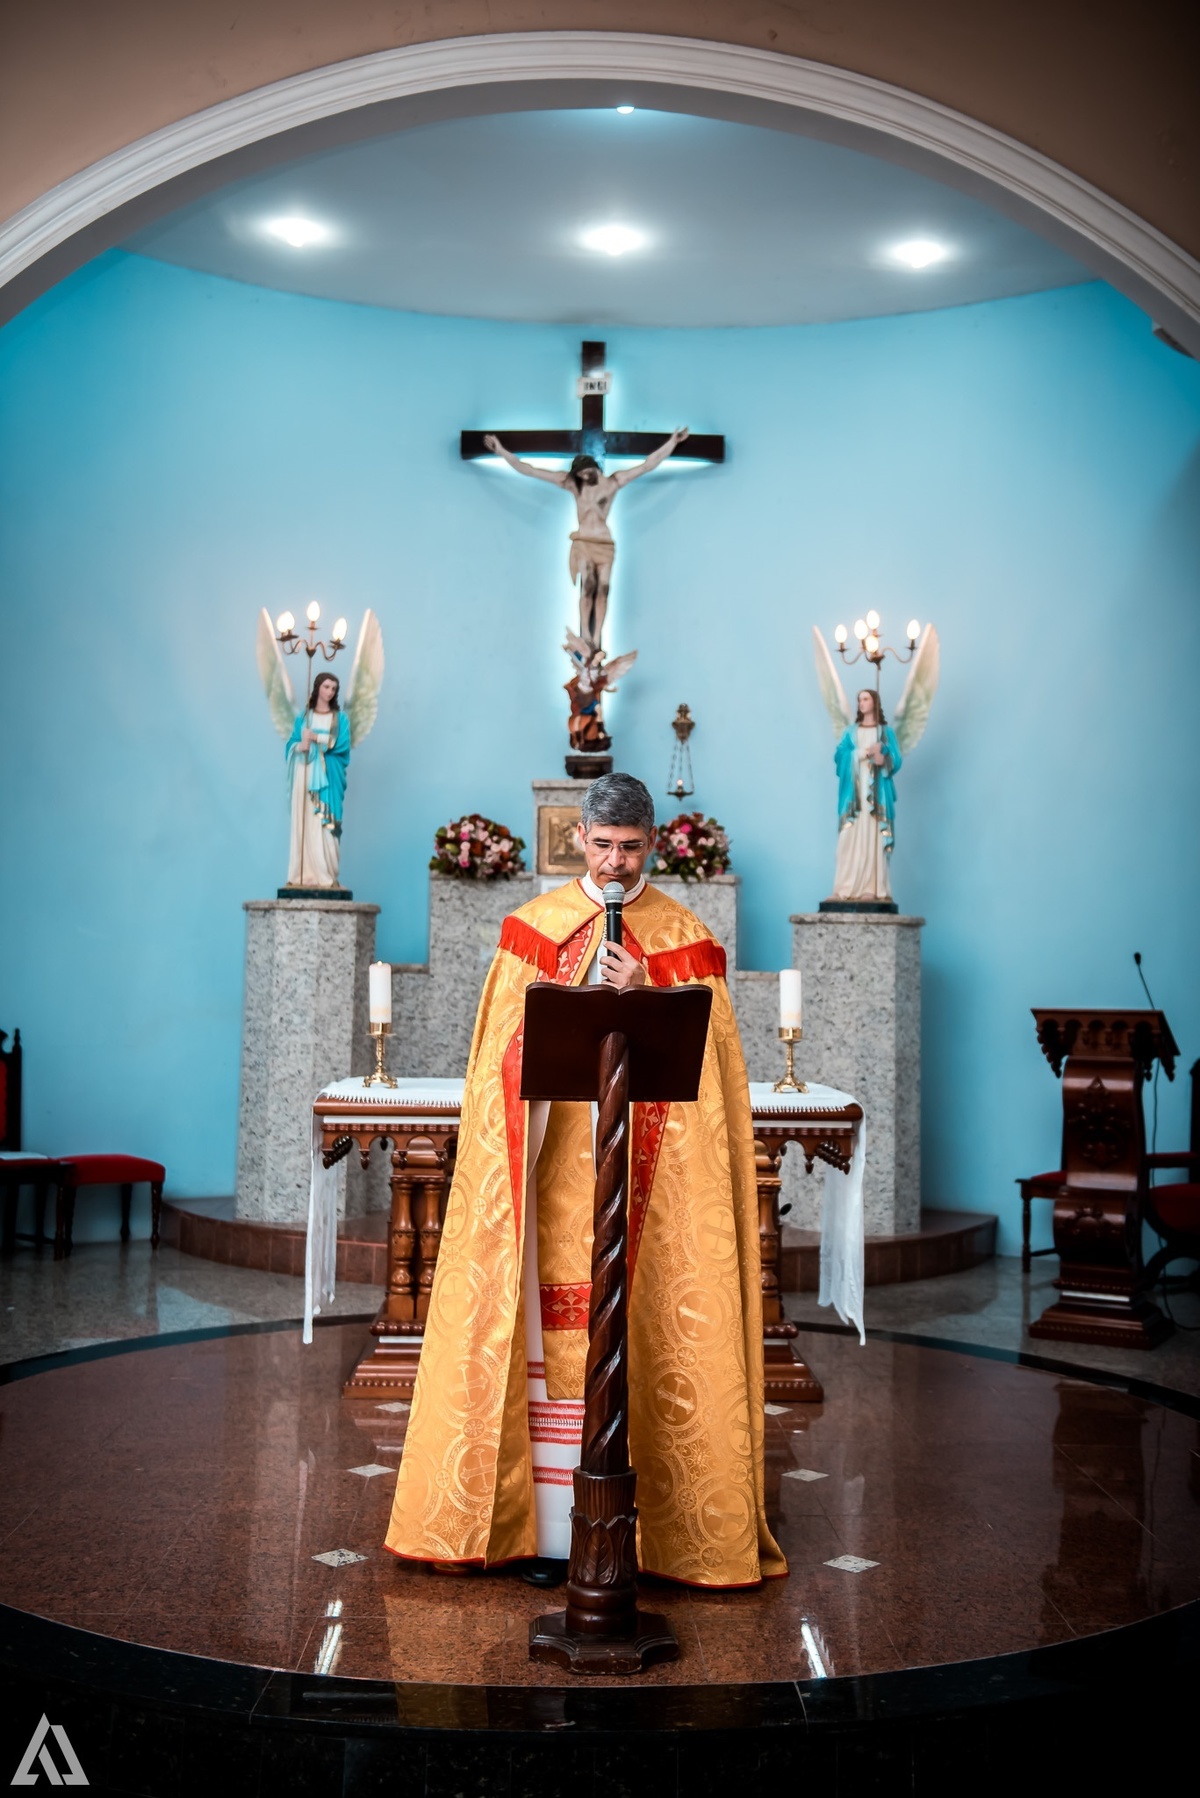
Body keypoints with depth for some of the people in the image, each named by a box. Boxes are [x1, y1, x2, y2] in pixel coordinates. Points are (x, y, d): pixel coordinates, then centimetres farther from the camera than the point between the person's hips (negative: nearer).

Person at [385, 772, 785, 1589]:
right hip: (556, 1162, 1)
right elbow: (504, 1047, 7)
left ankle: (645, 1521, 8)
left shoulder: (683, 936, 5)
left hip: (649, 1172, -1)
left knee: (646, 1332, -1)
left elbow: (709, 1056, 0)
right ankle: (551, 1523, 6)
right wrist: (542, 1023, -13)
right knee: (550, 1336, -1)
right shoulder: (537, 923, 8)